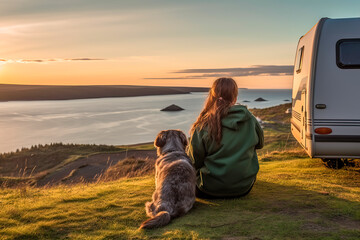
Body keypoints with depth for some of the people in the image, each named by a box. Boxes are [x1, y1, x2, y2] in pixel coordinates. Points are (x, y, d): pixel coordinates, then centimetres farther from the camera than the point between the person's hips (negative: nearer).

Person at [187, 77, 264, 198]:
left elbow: (194, 162, -7)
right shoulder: (249, 119, -8)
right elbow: (260, 143, 11)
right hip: (244, 189, 2)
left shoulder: (203, 126, -16)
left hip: (210, 191, -2)